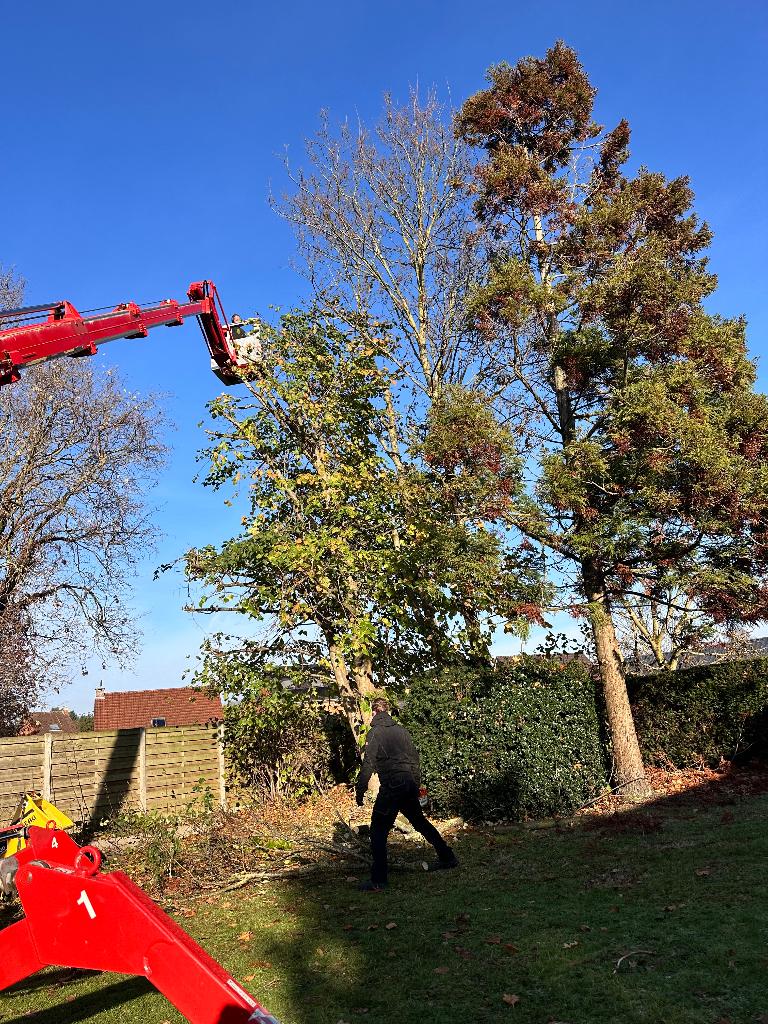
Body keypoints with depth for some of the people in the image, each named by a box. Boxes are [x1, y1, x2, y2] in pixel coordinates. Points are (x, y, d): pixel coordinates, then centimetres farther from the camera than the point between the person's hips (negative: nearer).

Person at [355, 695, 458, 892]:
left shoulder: (375, 733, -4)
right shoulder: (402, 730, 13)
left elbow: (368, 765, -11)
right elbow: (415, 757, 17)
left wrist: (360, 791, -6)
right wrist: (417, 783, 26)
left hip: (391, 787, -7)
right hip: (410, 785, 7)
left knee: (378, 831, 1)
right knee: (419, 820, 25)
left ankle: (378, 881, -3)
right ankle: (447, 857, 35)